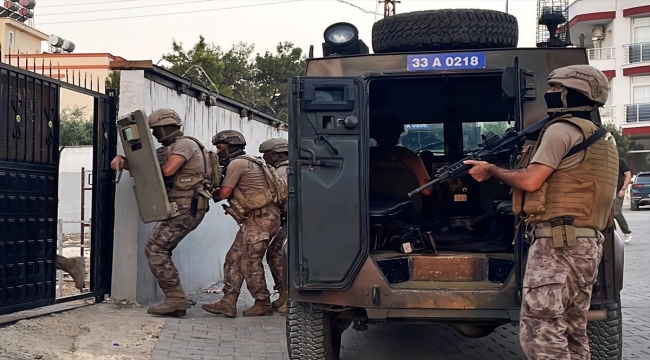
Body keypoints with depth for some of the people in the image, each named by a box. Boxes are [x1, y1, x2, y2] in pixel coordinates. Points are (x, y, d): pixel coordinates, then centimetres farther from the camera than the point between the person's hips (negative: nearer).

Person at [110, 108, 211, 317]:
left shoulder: (185, 144, -7)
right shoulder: (167, 149, 22)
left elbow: (168, 169, -22)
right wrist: (121, 158, 4)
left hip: (186, 208, -10)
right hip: (183, 209, 10)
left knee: (154, 249, -12)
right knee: (161, 251, 8)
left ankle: (176, 298, -14)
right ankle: (175, 300, 7)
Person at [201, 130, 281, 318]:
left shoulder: (237, 163, -10)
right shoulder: (245, 163, 20)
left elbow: (224, 193, -11)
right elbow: (231, 193, 20)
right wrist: (215, 191, 7)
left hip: (262, 219, -10)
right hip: (254, 220, 10)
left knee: (250, 262, -5)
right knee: (234, 258, 6)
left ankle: (263, 304, 6)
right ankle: (228, 303, 5)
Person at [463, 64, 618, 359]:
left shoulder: (561, 130, -8)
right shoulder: (601, 139, 23)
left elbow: (530, 181, -14)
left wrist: (493, 170, 2)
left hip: (558, 242, -10)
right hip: (585, 244, 10)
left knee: (540, 331, -11)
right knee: (573, 333, 13)